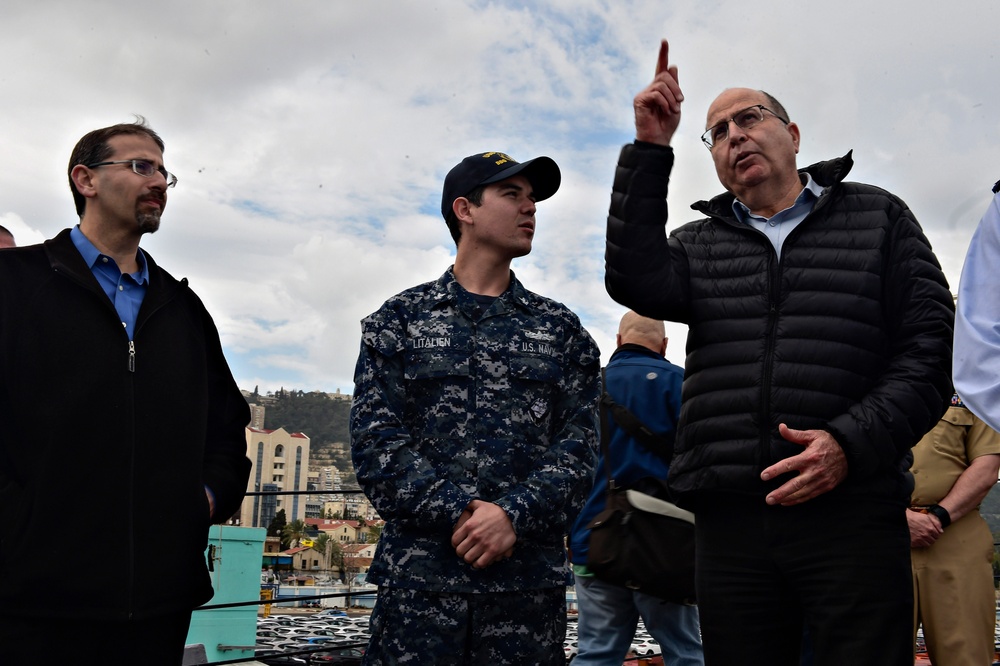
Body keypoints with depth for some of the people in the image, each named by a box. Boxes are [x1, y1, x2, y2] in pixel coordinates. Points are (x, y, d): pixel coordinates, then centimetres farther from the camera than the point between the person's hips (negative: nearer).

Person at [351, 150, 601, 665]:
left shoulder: (561, 329, 12)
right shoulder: (398, 320, 7)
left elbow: (580, 445, 2)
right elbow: (376, 442, -2)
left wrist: (513, 515, -14)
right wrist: (461, 512, -14)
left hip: (530, 579, 2)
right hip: (418, 575, -1)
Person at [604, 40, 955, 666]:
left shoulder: (877, 216, 12)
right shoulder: (698, 244, 18)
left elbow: (931, 346, 4)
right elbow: (636, 281, -5)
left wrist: (852, 442, -11)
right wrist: (650, 149, -4)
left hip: (852, 517, -2)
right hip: (731, 525, 2)